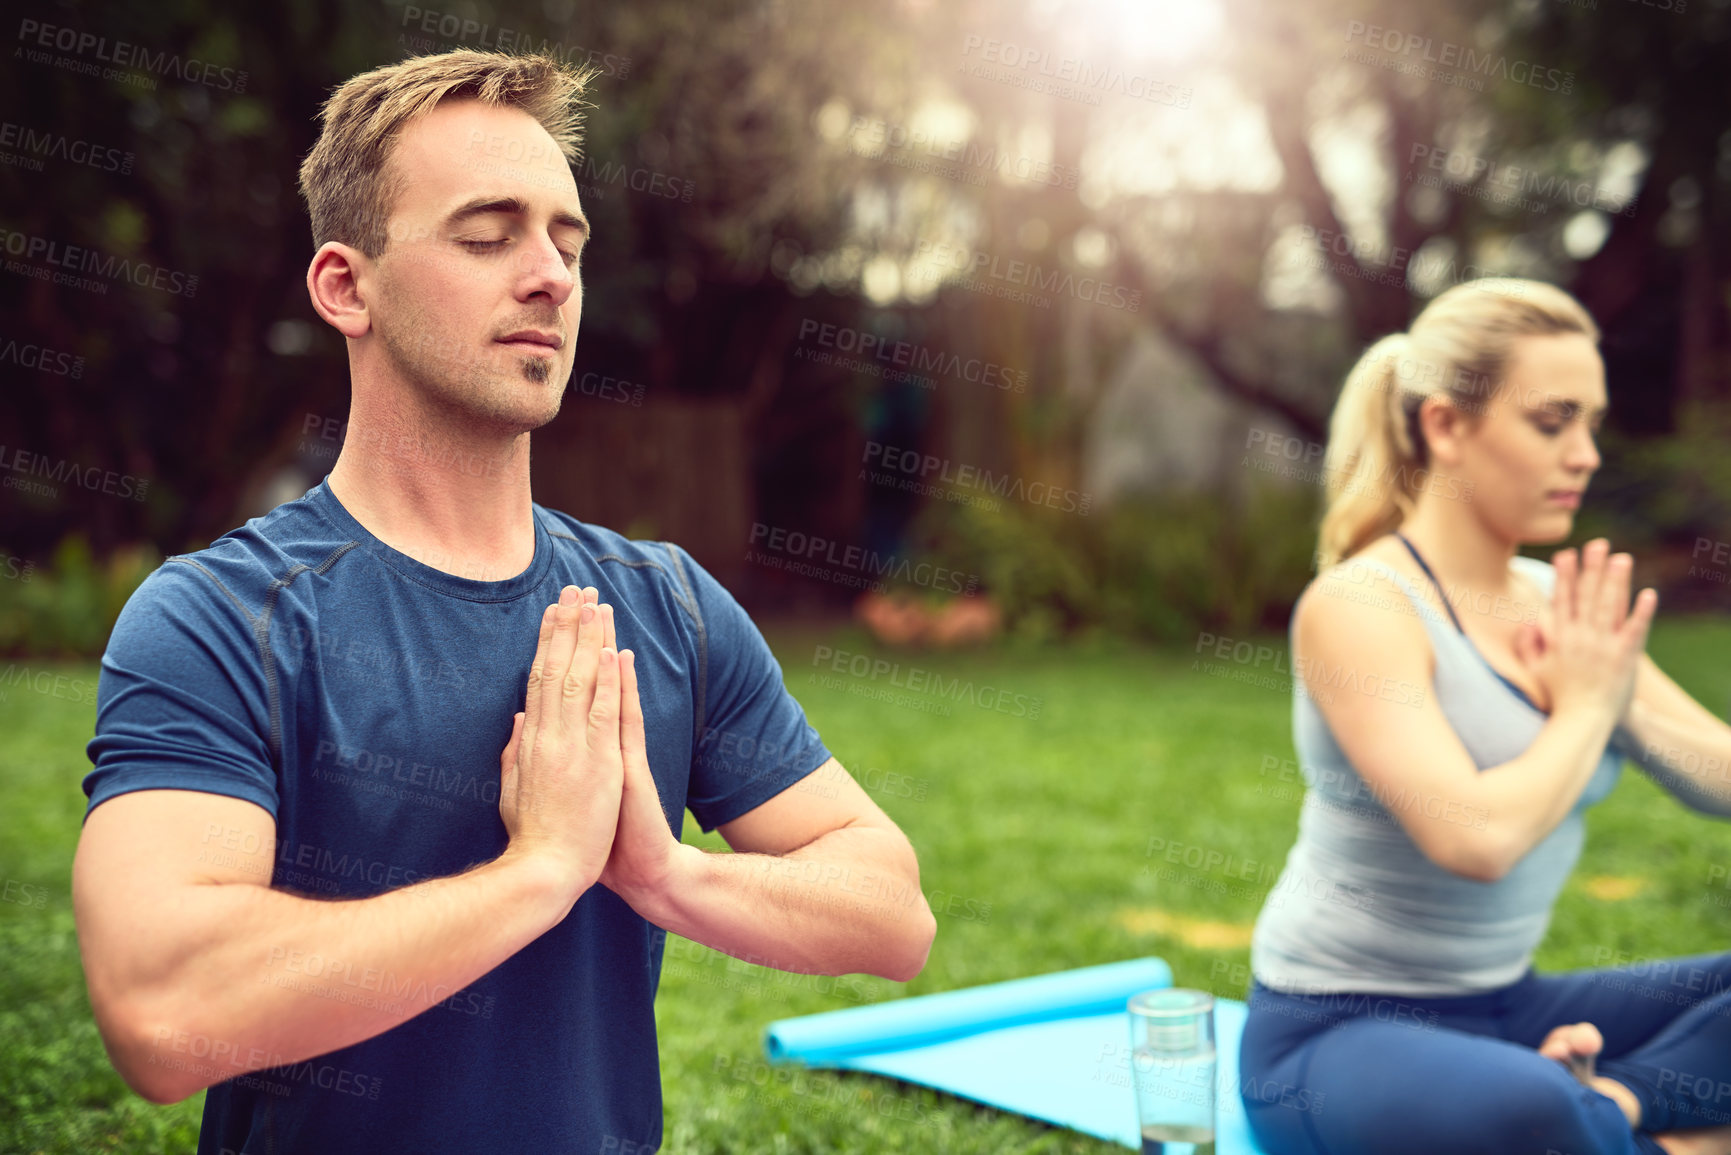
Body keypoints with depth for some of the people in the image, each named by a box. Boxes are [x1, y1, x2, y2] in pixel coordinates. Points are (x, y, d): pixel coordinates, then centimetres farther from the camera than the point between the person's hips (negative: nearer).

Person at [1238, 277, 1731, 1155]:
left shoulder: (1557, 602, 6)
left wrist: (1619, 693, -12)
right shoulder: (1358, 607, -16)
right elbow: (1475, 836, -29)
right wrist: (1587, 706, -12)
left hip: (1507, 1009, 7)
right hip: (1337, 1032, -7)